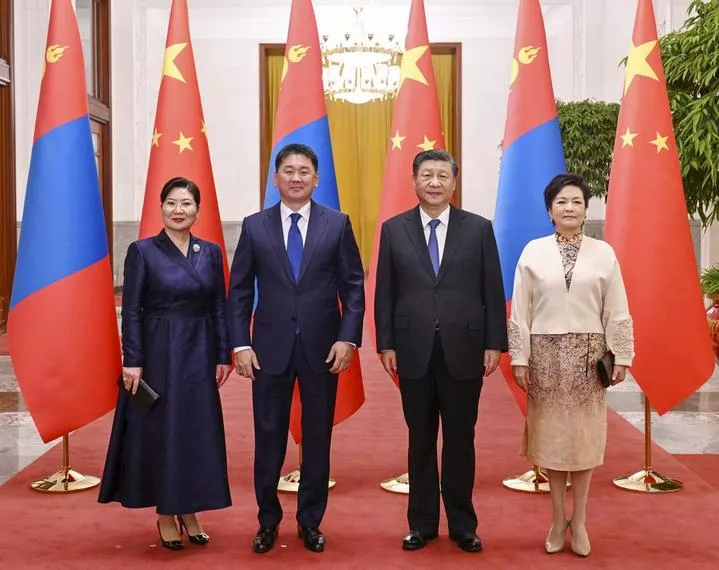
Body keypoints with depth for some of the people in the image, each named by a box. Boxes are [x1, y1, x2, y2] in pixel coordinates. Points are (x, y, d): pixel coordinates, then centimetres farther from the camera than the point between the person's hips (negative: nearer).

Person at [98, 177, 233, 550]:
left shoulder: (211, 252, 6)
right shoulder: (142, 251, -4)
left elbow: (219, 309, 7)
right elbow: (131, 311, -7)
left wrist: (222, 357, 3)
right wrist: (132, 361, -12)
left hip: (199, 354, 3)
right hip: (158, 352, -3)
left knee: (198, 431, 7)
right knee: (159, 430, 4)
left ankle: (189, 512, 22)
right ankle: (165, 515, 18)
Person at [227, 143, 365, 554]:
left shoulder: (337, 224, 2)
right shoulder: (255, 226, 3)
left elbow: (354, 286, 1)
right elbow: (240, 291, 3)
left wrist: (348, 338, -9)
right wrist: (240, 344, -5)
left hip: (322, 347, 0)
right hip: (270, 347, 0)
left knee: (317, 437, 9)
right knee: (269, 437, 7)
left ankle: (311, 521, 24)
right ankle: (268, 521, 24)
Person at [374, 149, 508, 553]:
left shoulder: (479, 228, 2)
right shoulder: (394, 229, 4)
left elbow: (493, 291, 1)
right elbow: (385, 293, 4)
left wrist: (495, 344, -3)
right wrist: (386, 344, -1)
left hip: (463, 350, 0)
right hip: (414, 351, 1)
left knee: (460, 441, 9)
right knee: (421, 441, 10)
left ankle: (462, 524, 23)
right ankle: (422, 522, 22)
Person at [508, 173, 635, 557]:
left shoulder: (603, 253, 0)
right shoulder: (533, 252, -1)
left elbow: (617, 312, 2)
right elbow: (520, 312, -1)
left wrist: (621, 357, -1)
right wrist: (519, 359, -4)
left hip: (587, 355, 0)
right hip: (546, 354, 0)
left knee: (584, 434, 7)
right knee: (550, 433, 7)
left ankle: (578, 520, 20)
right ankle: (557, 518, 22)